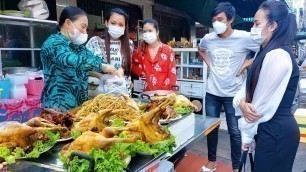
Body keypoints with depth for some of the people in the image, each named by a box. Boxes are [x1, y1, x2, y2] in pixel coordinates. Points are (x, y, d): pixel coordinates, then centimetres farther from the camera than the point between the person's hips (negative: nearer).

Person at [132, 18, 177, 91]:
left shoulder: (168, 50, -4)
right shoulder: (141, 50, 3)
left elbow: (172, 74, -5)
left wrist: (165, 91, -12)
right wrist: (143, 73, 1)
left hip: (165, 91, -2)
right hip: (148, 91, 2)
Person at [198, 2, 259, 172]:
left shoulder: (244, 37, -14)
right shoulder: (208, 38, -3)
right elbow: (201, 50, 20)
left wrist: (244, 66, -10)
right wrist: (209, 64, 5)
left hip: (233, 93, -3)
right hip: (212, 92, 3)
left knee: (235, 132, 7)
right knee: (211, 128, 14)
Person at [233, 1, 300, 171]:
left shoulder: (278, 56, -22)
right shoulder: (267, 53, 11)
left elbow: (262, 104, -21)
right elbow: (250, 87, 7)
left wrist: (247, 134, -8)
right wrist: (242, 102, -15)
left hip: (276, 133, -9)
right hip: (271, 130, 9)